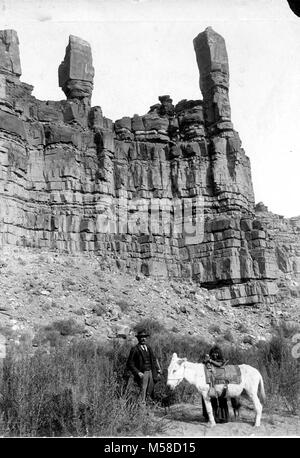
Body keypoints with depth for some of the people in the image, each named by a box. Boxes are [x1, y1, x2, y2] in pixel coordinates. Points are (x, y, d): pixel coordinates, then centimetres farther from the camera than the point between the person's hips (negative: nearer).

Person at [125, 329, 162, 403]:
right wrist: (138, 372, -16)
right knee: (143, 391, -6)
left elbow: (154, 359, 19)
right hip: (142, 373, -6)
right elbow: (130, 364, -7)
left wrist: (158, 370, 9)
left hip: (151, 372, 6)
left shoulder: (148, 347, 11)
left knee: (151, 391, 10)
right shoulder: (135, 349, -7)